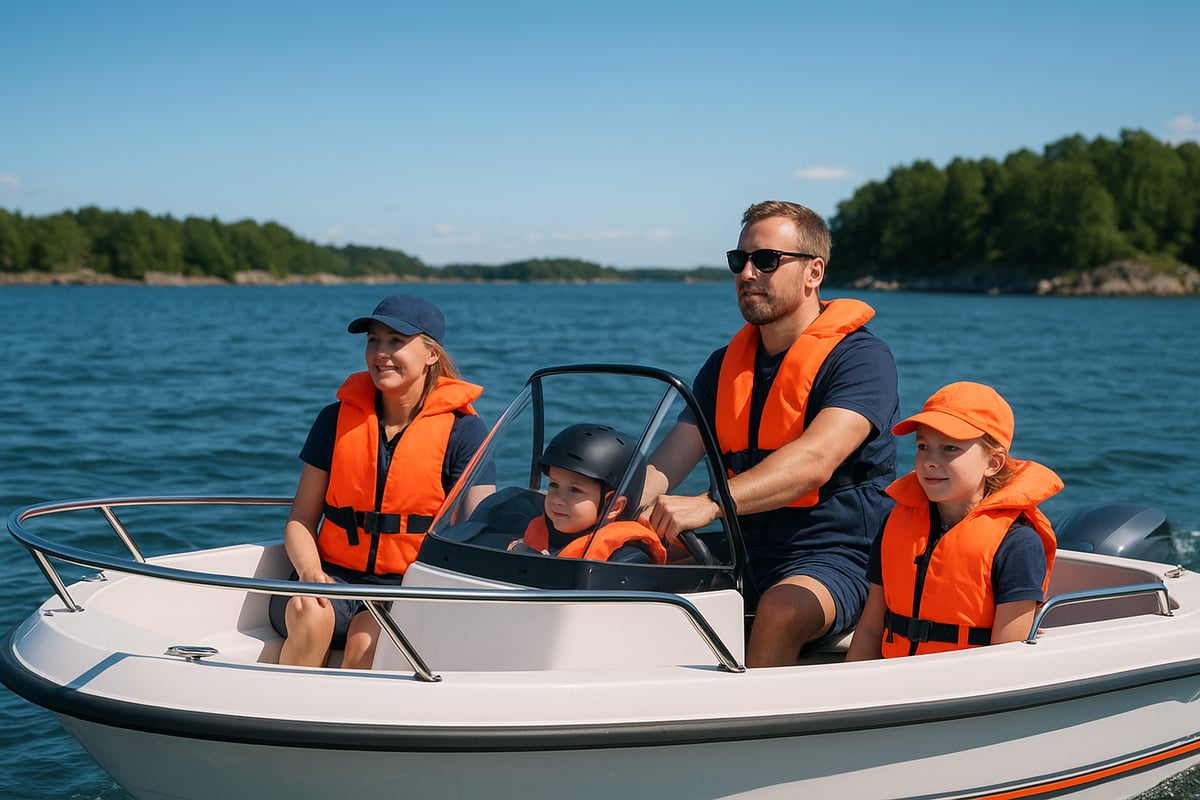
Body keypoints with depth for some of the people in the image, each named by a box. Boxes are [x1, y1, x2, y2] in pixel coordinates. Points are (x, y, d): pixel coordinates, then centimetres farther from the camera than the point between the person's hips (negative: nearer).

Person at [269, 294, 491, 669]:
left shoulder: (462, 430, -1)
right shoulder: (337, 419, 8)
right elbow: (301, 519, 10)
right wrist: (310, 571, -13)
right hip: (336, 574, 2)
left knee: (367, 635, -33)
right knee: (309, 614, -31)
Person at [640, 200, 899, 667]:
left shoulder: (860, 357, -9)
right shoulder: (726, 365, 13)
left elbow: (815, 461, -27)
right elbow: (666, 465, 4)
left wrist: (709, 505, -40)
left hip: (839, 562, -6)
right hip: (745, 559, 6)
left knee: (781, 609, -37)